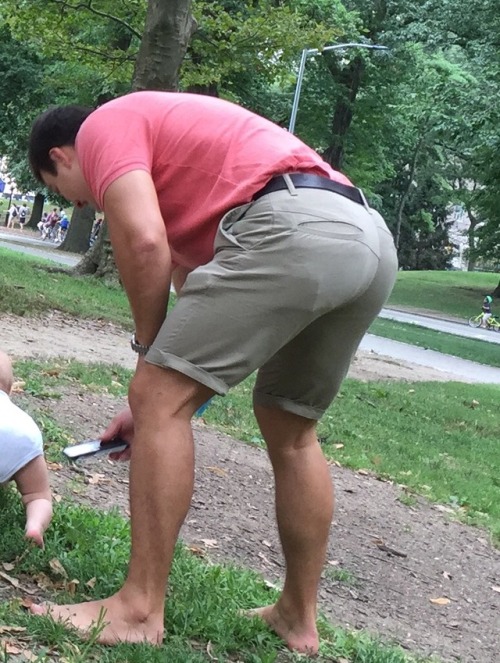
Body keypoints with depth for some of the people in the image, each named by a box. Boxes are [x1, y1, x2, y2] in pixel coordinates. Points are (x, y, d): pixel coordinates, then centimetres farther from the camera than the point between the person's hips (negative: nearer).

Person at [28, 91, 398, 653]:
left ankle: (139, 608, 0)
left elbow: (144, 243, -8)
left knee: (160, 397, -3)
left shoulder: (103, 127, 10)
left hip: (293, 228, -10)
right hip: (370, 236, 10)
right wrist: (166, 384, 32)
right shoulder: (168, 134, 36)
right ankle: (298, 617, 29)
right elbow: (195, 284, 34)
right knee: (291, 430, 22)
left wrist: (149, 353, 6)